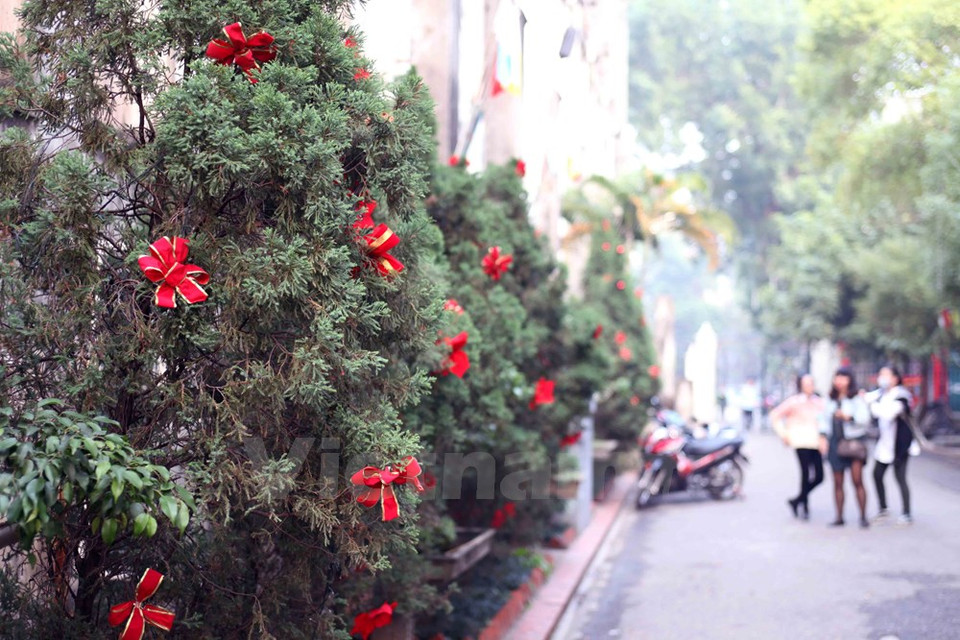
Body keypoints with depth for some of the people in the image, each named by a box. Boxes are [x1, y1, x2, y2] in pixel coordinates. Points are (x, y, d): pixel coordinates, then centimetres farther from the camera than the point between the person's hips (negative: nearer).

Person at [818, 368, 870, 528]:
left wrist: (849, 417, -24)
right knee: (837, 483, 5)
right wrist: (823, 436, 3)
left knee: (857, 481, -9)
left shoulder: (857, 399, -2)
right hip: (835, 443, 5)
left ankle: (863, 517, -3)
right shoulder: (831, 400, 14)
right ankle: (839, 517, 10)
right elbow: (824, 418, 15)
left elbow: (865, 418, -11)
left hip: (853, 442, -5)